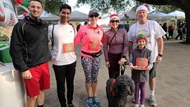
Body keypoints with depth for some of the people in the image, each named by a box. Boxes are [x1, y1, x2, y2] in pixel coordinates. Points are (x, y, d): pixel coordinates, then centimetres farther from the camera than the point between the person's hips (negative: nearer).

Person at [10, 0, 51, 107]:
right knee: (33, 95, 6)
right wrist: (23, 69, -14)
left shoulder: (44, 25, 9)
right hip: (31, 67, -5)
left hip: (44, 65, 5)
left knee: (42, 90, 17)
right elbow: (15, 50, -12)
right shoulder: (21, 25, -9)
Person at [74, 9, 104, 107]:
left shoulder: (101, 29, 2)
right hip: (86, 56, -3)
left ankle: (95, 97, 30)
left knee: (95, 77, 13)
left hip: (97, 56, 3)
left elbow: (102, 41, 15)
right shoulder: (83, 28, -10)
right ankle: (89, 98, 27)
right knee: (88, 78, 7)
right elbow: (76, 41, -9)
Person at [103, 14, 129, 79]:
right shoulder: (106, 33, -5)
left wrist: (123, 57, -13)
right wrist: (106, 60, -4)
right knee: (112, 76, 7)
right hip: (111, 57, 0)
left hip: (121, 56, 1)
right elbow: (105, 47, -2)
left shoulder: (123, 31, -3)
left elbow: (126, 45, -5)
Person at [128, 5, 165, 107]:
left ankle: (152, 95, 33)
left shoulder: (154, 24, -5)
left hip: (151, 56, -1)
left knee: (152, 76, 13)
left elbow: (160, 40, -4)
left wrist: (160, 54, -8)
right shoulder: (133, 27, 1)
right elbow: (130, 43, 7)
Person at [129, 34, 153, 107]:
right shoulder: (133, 51, -5)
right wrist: (131, 65, -25)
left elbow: (150, 62, -2)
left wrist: (149, 66, -23)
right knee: (136, 88, 13)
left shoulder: (148, 52, -3)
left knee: (143, 89, 12)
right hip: (136, 73, 0)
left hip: (144, 73, 0)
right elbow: (131, 61, -3)